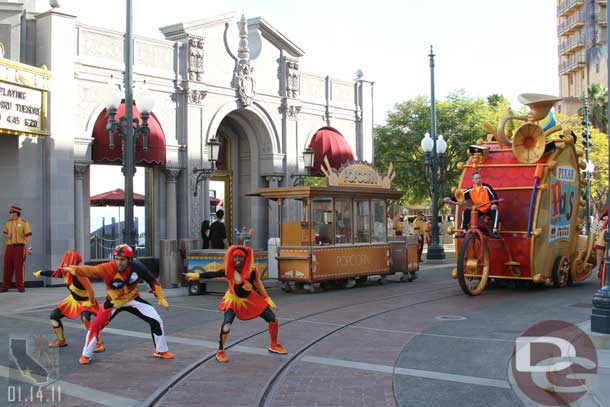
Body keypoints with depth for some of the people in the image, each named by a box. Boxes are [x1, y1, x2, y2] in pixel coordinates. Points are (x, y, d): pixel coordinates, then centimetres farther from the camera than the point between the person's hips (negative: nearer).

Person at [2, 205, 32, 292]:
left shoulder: (23, 222, -1)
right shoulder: (7, 223, 14)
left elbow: (28, 235, -7)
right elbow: (4, 233, 21)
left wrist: (29, 248, -15)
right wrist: (6, 235, -4)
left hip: (19, 247, -4)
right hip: (9, 247, 4)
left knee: (19, 267, -3)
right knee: (7, 267, 3)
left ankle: (20, 286, 2)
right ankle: (5, 286, 7)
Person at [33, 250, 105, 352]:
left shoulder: (79, 274, -34)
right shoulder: (65, 272, -9)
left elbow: (90, 289, -33)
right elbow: (54, 273, 12)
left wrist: (91, 302, -21)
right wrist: (40, 273, 22)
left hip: (86, 301, -9)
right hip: (74, 300, 9)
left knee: (85, 318, -36)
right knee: (54, 315, 8)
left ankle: (98, 343, -21)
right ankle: (61, 340, 27)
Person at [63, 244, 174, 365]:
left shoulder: (137, 267, -23)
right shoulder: (108, 268, -29)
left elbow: (152, 281, -10)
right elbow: (90, 270, -42)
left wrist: (161, 298, -6)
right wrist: (72, 269, -59)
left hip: (133, 300, 2)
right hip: (113, 302, -1)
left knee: (156, 320, -2)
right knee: (95, 326, -11)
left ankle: (161, 351, 20)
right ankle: (86, 355, 12)